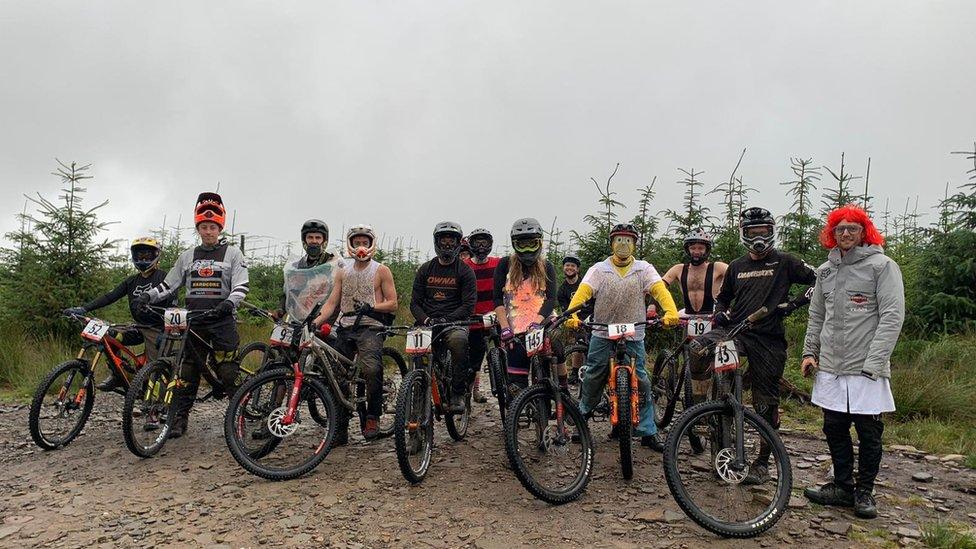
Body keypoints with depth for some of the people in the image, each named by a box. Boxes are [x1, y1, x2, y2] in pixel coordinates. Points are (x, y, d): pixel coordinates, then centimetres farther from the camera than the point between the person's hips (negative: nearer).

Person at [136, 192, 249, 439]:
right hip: (194, 321, 4)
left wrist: (229, 302, -26)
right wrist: (147, 295, -2)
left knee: (228, 371, -7)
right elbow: (169, 285, 16)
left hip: (222, 320, -3)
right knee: (188, 370, 4)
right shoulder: (187, 256, 15)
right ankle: (180, 417, 11)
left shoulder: (233, 253, 3)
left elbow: (241, 286, -6)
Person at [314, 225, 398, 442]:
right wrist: (314, 322, -5)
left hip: (370, 328, -4)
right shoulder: (342, 273, 17)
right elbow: (331, 303, 10)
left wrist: (371, 306, -15)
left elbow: (392, 303, 2)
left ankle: (373, 416, -9)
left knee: (371, 369, -28)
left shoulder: (381, 271, 6)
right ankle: (340, 430, 12)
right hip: (346, 329, 5)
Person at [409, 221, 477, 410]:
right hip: (427, 323, 3)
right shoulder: (425, 269, 16)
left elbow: (469, 305, -2)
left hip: (455, 322, -3)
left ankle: (458, 394, -22)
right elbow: (415, 302, 11)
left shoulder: (465, 271, 7)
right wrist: (426, 320, -9)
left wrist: (446, 319, -16)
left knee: (458, 340, -36)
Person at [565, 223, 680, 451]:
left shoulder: (644, 269, 3)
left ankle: (648, 433, 11)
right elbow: (582, 292, -13)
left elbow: (660, 290, -13)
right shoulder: (599, 269, 1)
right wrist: (571, 315, -32)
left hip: (633, 336, 0)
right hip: (602, 334, 0)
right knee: (592, 380, 7)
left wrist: (671, 312, -33)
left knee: (641, 383, 0)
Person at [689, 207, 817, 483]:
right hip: (735, 331, 3)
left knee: (766, 404, 2)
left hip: (769, 339, -2)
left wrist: (797, 302, -12)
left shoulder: (783, 262, 4)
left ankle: (762, 463, 19)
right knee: (696, 348, -28)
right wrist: (721, 313, 4)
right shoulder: (736, 266, 15)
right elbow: (722, 298, 26)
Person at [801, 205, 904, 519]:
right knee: (835, 429, 10)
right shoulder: (825, 270, 14)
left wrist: (873, 363, -16)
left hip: (866, 368, -5)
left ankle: (865, 491, 18)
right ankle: (843, 487, 23)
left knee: (868, 433, 3)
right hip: (830, 368, 5)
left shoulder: (882, 266, -4)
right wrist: (809, 352, 10)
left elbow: (893, 316, -11)